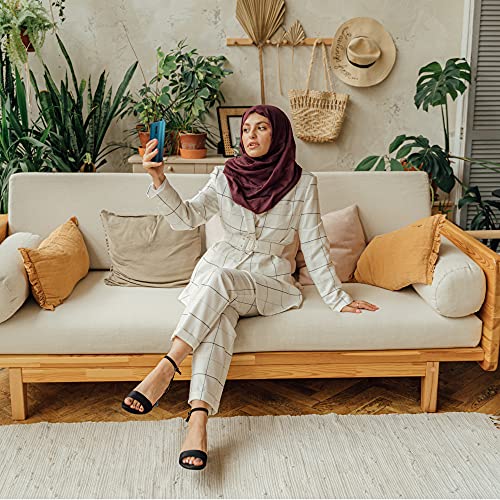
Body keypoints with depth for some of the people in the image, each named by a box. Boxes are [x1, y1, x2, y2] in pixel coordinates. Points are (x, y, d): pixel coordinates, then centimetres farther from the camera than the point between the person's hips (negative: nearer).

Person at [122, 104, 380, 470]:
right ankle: (199, 418, -42)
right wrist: (159, 178, -26)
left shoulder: (303, 184, -3)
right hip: (218, 272, 2)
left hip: (268, 282, -1)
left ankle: (166, 369, -33)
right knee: (219, 314, -33)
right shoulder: (225, 177, 1)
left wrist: (338, 299, -2)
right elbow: (186, 217, -11)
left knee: (220, 280, -34)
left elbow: (315, 246, -1)